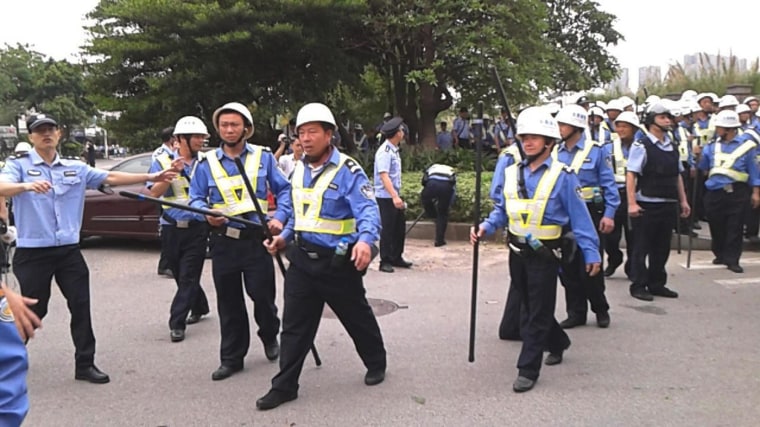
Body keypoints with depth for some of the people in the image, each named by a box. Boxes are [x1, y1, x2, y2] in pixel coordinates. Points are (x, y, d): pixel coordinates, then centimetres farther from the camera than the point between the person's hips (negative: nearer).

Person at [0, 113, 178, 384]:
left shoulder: (76, 169, 10)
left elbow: (111, 178, 7)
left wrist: (152, 177, 1)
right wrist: (27, 185, -43)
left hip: (69, 251, 4)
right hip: (33, 253, -4)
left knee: (81, 307, 4)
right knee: (33, 311, 4)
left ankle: (85, 364, 15)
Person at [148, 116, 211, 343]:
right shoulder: (163, 161, 4)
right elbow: (154, 193, -6)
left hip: (197, 228, -2)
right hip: (172, 228, 2)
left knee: (188, 276, -5)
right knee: (181, 275, 14)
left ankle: (177, 323, -2)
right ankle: (199, 307, 35)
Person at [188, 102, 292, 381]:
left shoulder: (263, 157, 4)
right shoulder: (207, 162, 7)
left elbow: (284, 190, 5)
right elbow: (195, 199, 6)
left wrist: (279, 217, -11)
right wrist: (207, 213, -15)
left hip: (257, 238, -2)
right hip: (223, 240, 2)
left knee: (262, 294, 0)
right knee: (228, 302, 8)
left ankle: (270, 337, 31)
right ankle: (231, 358, 19)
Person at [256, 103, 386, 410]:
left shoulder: (347, 170, -16)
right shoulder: (299, 170, 8)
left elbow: (368, 211, -25)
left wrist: (365, 240, -43)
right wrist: (285, 236, 14)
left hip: (338, 263, -6)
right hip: (302, 259, 6)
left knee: (357, 318, 14)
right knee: (294, 326, 7)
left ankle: (376, 364, 37)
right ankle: (284, 386, 16)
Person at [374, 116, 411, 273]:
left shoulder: (394, 150, 12)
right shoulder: (384, 151, -16)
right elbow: (383, 176, -24)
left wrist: (397, 195, 17)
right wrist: (394, 196, -32)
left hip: (395, 196, 9)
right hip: (386, 197, -9)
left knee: (400, 227, 13)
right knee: (387, 229, -1)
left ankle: (396, 258, 25)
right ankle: (385, 261, 9)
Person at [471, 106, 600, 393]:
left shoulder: (562, 176, -11)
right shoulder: (511, 173, 5)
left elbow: (579, 217, -9)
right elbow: (502, 210, 13)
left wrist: (591, 252, -9)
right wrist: (486, 227, -5)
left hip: (545, 254, -6)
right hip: (517, 252, 6)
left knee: (538, 313, 1)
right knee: (529, 307, 19)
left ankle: (528, 369, 9)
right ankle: (557, 343, 43)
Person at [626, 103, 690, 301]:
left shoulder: (672, 146, 13)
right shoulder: (641, 146, -9)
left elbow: (678, 175, 18)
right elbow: (631, 175, -15)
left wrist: (683, 201, 14)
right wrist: (632, 203, -21)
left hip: (669, 204, 7)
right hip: (647, 205, -7)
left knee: (662, 247, 14)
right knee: (642, 247, 2)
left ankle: (657, 284, 25)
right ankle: (638, 286, 11)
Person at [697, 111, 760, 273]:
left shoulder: (746, 145, -2)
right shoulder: (713, 146, 8)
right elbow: (703, 167, 14)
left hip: (737, 193, -4)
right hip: (714, 193, 4)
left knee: (735, 227, 0)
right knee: (716, 226, 10)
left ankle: (732, 260, 6)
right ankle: (720, 255, 27)